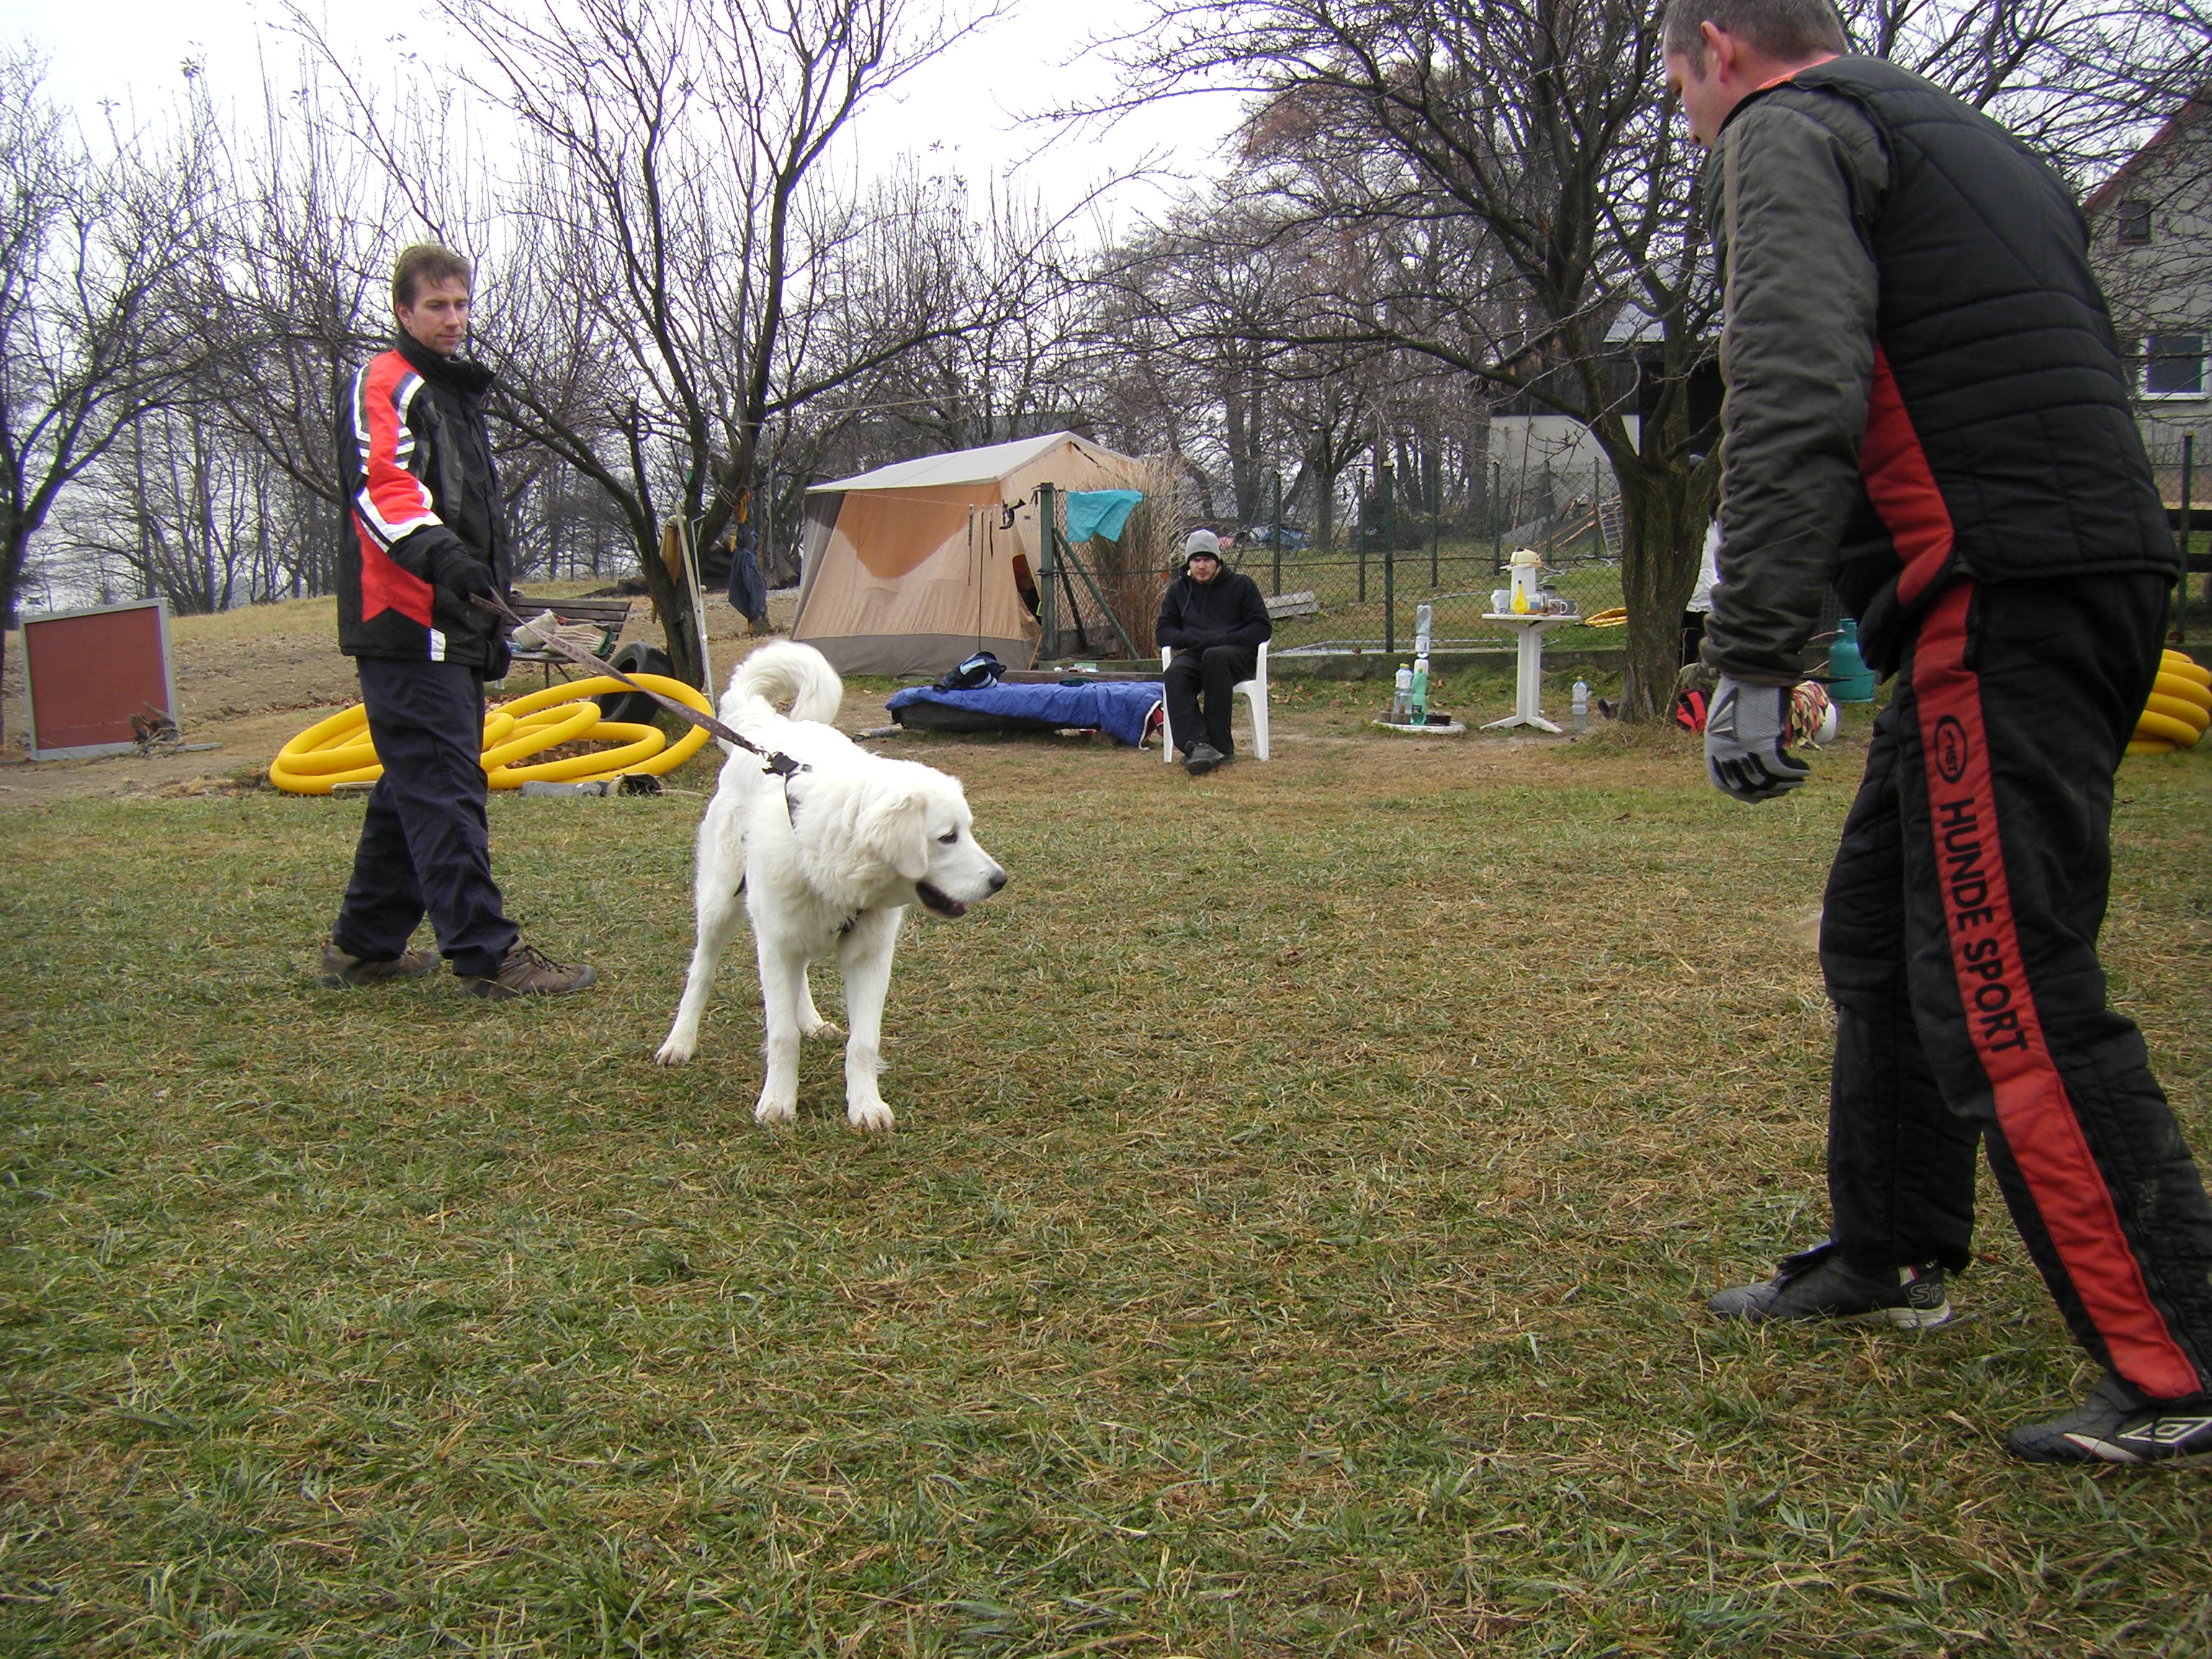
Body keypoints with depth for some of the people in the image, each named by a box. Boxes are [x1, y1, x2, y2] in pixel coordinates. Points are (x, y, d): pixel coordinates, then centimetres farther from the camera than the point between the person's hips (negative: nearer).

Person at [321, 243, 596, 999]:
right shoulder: (384, 385, -3)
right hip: (406, 626, -10)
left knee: (413, 788, 13)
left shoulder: (458, 392, 27)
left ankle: (363, 943, 22)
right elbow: (381, 489, -21)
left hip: (453, 627, 10)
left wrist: (494, 624, 30)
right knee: (445, 789, -11)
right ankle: (485, 953, -10)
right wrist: (438, 552, -38)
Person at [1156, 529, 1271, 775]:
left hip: (1238, 655, -3)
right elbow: (1163, 631, 15)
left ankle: (1220, 746, -38)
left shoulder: (1241, 585, 9)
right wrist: (1196, 640, -6)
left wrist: (1220, 640, -11)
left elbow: (1262, 629, 2)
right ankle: (1197, 745, -49)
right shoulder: (1178, 589, 19)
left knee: (1214, 657, -38)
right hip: (1194, 655, 3)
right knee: (1176, 673, -33)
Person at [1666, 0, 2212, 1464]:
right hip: (2085, 586, 10)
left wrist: (1752, 657, -21)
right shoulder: (1959, 135, 27)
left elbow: (1798, 396, -18)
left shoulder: (1785, 131, -1)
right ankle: (1890, 1259, 31)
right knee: (1884, 935, 18)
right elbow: (2083, 369, 24)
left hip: (2002, 606, -10)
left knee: (2006, 993, -9)